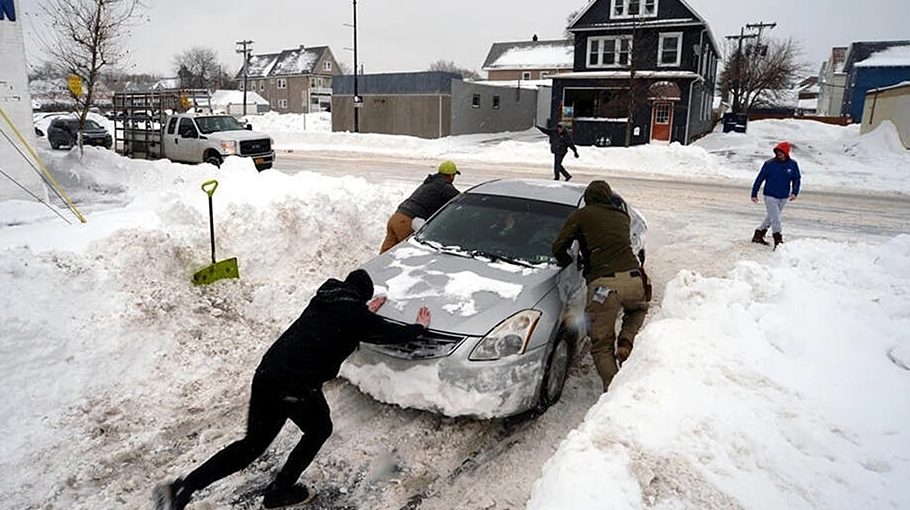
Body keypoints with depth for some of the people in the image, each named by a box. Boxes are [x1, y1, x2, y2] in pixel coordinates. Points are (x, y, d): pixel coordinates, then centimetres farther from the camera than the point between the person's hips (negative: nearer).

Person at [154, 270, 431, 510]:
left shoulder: (323, 298, 17)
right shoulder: (356, 314, -2)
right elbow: (394, 333, 8)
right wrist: (420, 326, 25)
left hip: (265, 374, 7)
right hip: (296, 386, -7)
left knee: (254, 442, 17)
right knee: (319, 430, 21)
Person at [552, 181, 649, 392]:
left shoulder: (581, 215, 10)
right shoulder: (623, 216, 23)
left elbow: (558, 247, 7)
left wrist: (568, 264, 25)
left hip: (603, 284, -3)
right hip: (633, 278, 4)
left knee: (602, 345, 8)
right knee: (638, 310, 36)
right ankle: (626, 342, 13)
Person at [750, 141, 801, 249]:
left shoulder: (792, 164, -1)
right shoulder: (769, 164, -10)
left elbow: (797, 179, 9)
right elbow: (760, 178, -4)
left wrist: (794, 193, -6)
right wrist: (754, 194, -4)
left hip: (784, 198, 4)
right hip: (770, 196, -4)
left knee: (771, 217, 14)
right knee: (775, 219, -8)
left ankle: (758, 235, 29)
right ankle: (778, 241, -1)